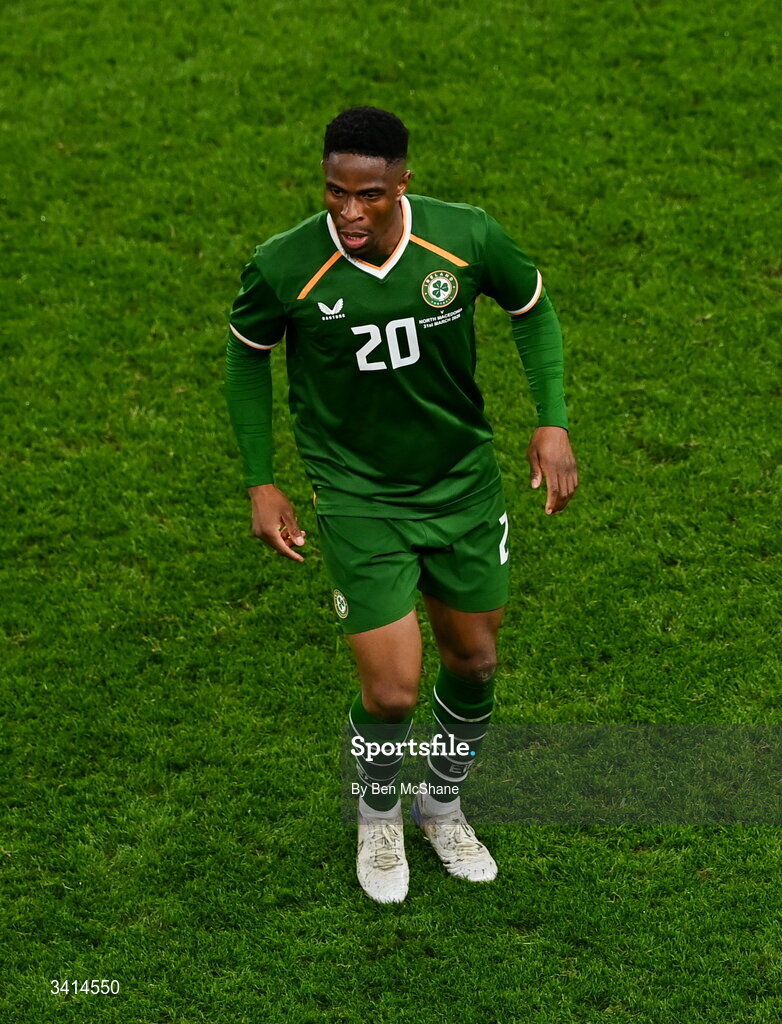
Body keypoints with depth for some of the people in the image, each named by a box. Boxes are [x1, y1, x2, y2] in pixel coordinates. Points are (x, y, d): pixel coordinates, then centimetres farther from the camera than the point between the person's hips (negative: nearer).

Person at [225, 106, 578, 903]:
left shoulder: (466, 237, -18)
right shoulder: (284, 268, -22)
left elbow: (531, 307, 3)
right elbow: (247, 351, -1)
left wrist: (553, 421, -7)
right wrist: (259, 483, -2)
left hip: (464, 484, 3)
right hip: (358, 499, -3)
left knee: (474, 661, 16)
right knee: (392, 693, -6)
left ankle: (443, 805, 45)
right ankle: (378, 817, 28)